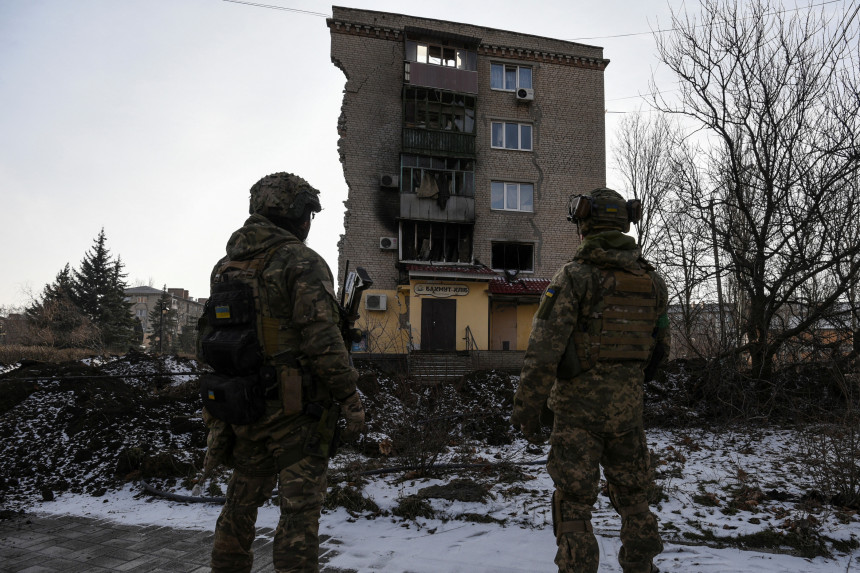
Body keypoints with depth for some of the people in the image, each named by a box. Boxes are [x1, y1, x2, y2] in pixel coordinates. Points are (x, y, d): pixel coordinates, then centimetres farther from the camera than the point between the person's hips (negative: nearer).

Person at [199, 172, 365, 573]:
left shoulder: (225, 265, 13)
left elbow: (208, 336, 17)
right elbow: (321, 337, -20)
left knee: (241, 501, 21)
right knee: (300, 508, 0)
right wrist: (350, 397, -14)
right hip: (294, 407, -7)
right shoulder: (302, 262, -12)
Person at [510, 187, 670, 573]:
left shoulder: (574, 276, -13)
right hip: (627, 406, 5)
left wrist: (527, 408, -12)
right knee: (632, 495, 20)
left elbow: (544, 349, -19)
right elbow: (660, 349, 14)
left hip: (579, 406, -5)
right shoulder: (652, 281, 4)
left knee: (574, 503, 4)